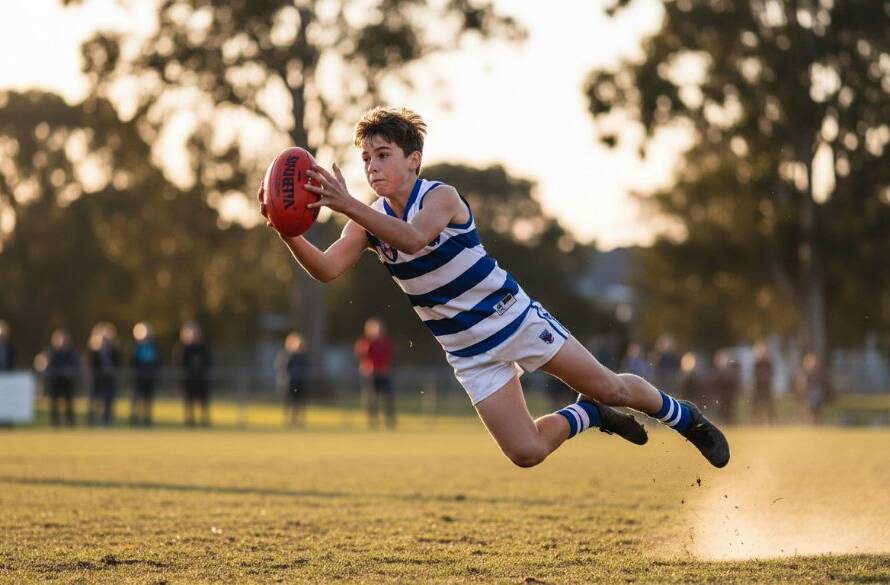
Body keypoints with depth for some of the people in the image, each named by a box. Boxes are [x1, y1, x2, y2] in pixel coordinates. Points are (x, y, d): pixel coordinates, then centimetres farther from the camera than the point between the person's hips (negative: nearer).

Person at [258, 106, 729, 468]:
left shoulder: (441, 197, -20)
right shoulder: (369, 221, -5)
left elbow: (412, 238, -42)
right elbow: (325, 269, -21)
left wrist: (349, 206, -54)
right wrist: (287, 232, -39)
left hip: (515, 317, -4)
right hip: (469, 353, 4)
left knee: (608, 386, 2)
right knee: (525, 453, -6)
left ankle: (685, 418, 32)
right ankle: (587, 416, 24)